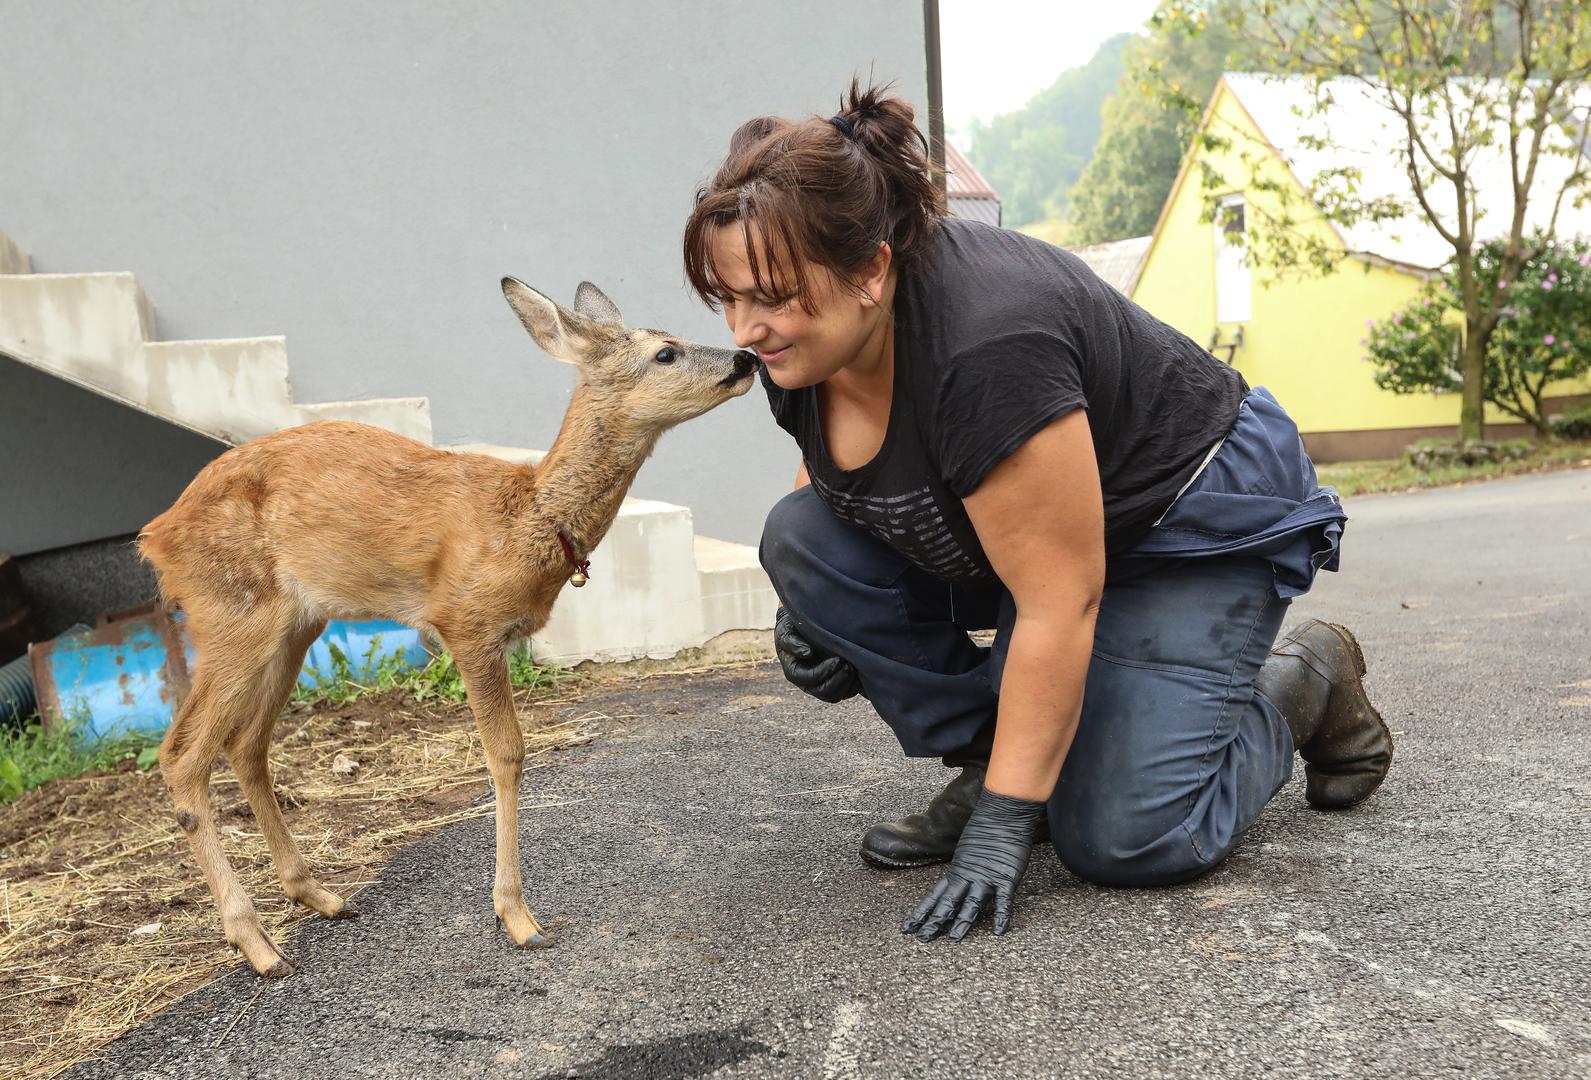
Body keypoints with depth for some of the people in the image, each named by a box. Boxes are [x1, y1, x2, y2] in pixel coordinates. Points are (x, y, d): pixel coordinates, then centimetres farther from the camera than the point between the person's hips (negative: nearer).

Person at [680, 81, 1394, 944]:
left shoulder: (987, 345, -37)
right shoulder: (799, 347, -12)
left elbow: (1059, 601, -33)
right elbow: (831, 479, 9)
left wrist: (1007, 818, -28)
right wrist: (810, 618, -9)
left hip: (1197, 521, -7)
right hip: (1006, 532, 8)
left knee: (1122, 839, -18)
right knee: (802, 537, -13)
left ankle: (1306, 685, 9)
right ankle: (992, 759, -1)